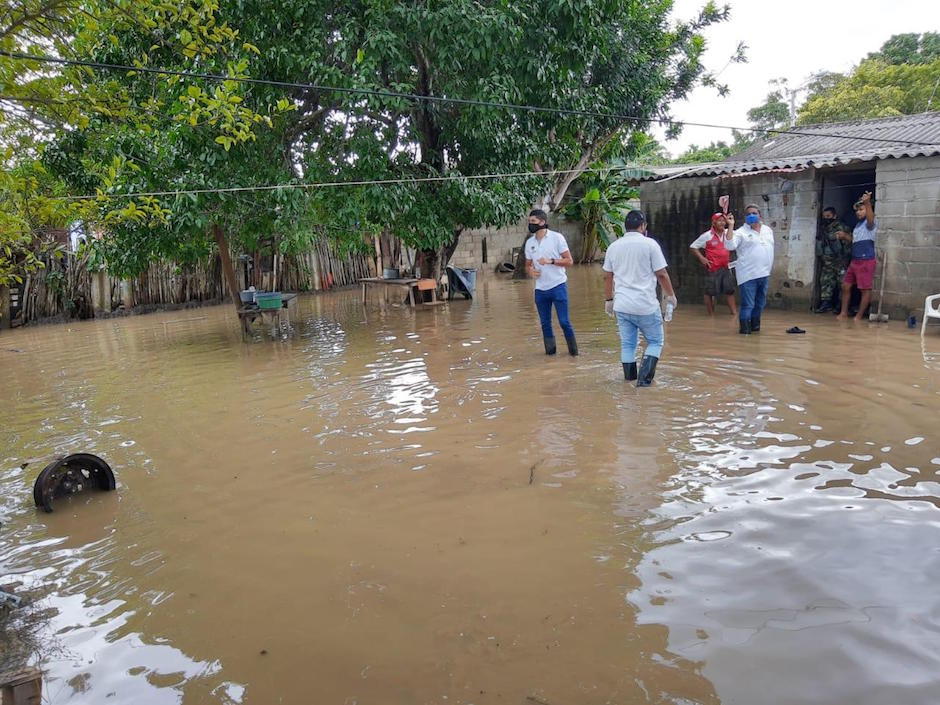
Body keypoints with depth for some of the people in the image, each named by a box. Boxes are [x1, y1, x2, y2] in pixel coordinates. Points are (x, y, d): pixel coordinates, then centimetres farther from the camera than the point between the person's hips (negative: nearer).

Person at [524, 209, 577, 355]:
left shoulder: (557, 237, -5)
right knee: (545, 323, 8)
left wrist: (550, 261, -18)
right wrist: (530, 271, -7)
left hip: (558, 286, -4)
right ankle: (550, 350, 20)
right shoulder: (529, 242, 9)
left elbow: (569, 261, -5)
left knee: (564, 321, -4)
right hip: (540, 289, 5)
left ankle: (573, 349, 10)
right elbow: (528, 265, 17)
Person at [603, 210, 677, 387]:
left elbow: (607, 277, 11)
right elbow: (661, 274, -7)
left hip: (621, 306, 4)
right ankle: (644, 378, -2)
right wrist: (671, 295, 7)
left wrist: (609, 299, 22)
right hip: (646, 305, -4)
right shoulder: (649, 244, -7)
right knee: (655, 342, 10)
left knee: (627, 344, 13)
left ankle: (630, 378, 18)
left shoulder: (613, 246, 6)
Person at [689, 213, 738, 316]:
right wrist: (702, 258, -12)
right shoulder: (707, 235, -9)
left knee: (730, 290, 7)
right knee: (710, 292, 2)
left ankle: (734, 313, 13)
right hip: (712, 269, -5)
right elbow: (693, 247, -4)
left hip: (726, 267, 5)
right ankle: (711, 315, 14)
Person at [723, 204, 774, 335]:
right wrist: (731, 226, -26)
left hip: (764, 273, 7)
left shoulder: (768, 230, 14)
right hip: (748, 275, -7)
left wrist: (771, 266, 23)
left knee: (760, 303, 16)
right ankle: (744, 328, 1)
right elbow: (729, 245, -22)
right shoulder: (741, 232, -6)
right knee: (747, 304, -8)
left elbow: (770, 249, 23)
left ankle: (755, 325, 30)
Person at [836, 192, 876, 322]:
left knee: (865, 289, -2)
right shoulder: (858, 225, 19)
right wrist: (844, 236, 11)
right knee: (845, 286, 10)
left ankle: (859, 316, 3)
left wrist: (867, 202, -50)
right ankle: (844, 313, 18)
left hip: (866, 261, -9)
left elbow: (870, 217, -33)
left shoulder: (870, 223, -8)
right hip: (855, 261, 9)